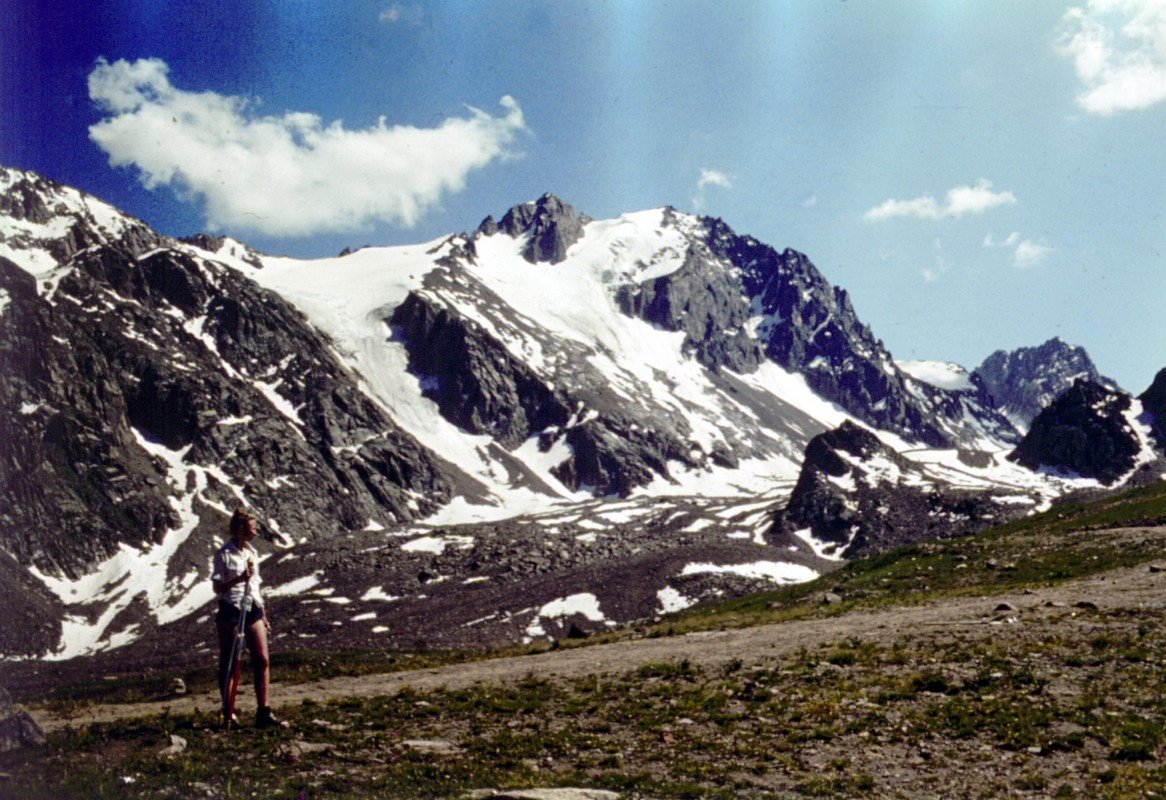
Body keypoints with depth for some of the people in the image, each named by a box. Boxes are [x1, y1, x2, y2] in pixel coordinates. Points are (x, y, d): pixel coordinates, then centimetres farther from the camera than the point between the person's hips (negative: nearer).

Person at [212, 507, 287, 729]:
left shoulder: (252, 552, 11)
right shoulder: (224, 554, -8)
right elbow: (217, 588, -10)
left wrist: (263, 614, 17)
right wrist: (239, 579, -24)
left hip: (252, 609, 6)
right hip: (230, 610, -6)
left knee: (262, 660, -1)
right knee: (227, 663, 5)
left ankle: (263, 712, 2)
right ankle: (227, 711, 15)